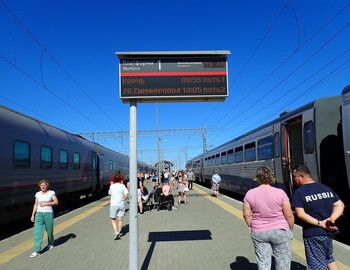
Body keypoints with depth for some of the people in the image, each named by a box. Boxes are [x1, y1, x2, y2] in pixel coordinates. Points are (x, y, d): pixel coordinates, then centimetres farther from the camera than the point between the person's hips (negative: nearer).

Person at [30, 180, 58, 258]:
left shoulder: (51, 193, -4)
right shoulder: (38, 194, 6)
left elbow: (56, 202, -9)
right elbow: (36, 205, 10)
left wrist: (46, 203, -17)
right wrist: (33, 215, 5)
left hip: (48, 214, -2)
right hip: (39, 214, 3)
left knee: (49, 231, 12)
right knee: (37, 232, -6)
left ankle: (51, 243, 40)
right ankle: (37, 251, -3)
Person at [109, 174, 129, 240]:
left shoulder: (111, 186, 2)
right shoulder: (123, 186, 1)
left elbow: (110, 193, 16)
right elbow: (126, 195, -5)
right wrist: (123, 199, 10)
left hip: (113, 204, -1)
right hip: (121, 204, 1)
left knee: (112, 219, 9)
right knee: (120, 220, 7)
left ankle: (116, 232, -5)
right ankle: (119, 233, 5)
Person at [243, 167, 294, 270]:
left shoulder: (250, 193, -8)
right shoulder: (280, 193, -13)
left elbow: (247, 215, -2)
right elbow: (289, 216, -8)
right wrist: (290, 230, 8)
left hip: (258, 233, 2)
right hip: (280, 231, -1)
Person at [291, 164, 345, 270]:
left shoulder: (299, 192, -15)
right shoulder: (326, 188, 4)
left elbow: (300, 214, -22)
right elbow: (340, 205, 4)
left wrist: (320, 223, -19)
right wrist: (332, 218, -9)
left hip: (313, 234, -6)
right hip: (329, 232, 7)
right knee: (329, 258, 27)